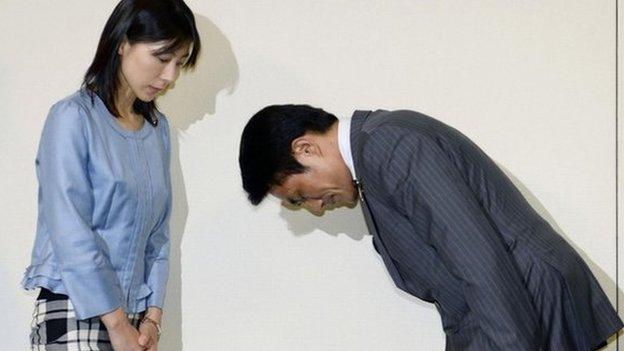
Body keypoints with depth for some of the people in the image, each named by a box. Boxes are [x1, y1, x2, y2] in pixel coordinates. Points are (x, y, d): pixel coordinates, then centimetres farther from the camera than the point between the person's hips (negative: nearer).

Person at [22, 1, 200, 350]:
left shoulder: (158, 128, 11)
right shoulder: (73, 118, -7)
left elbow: (158, 231, 10)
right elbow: (71, 234, -13)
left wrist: (152, 317, 0)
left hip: (133, 317, 5)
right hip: (74, 313, -5)